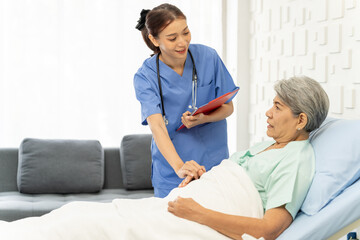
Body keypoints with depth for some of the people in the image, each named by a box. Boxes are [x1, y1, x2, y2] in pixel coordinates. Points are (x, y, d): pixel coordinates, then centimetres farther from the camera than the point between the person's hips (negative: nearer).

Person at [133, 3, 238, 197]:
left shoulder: (208, 57, -6)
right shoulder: (145, 77, -11)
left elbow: (228, 107, 2)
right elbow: (156, 126, -23)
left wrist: (203, 119, -20)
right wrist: (179, 166, -39)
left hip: (214, 161, 1)